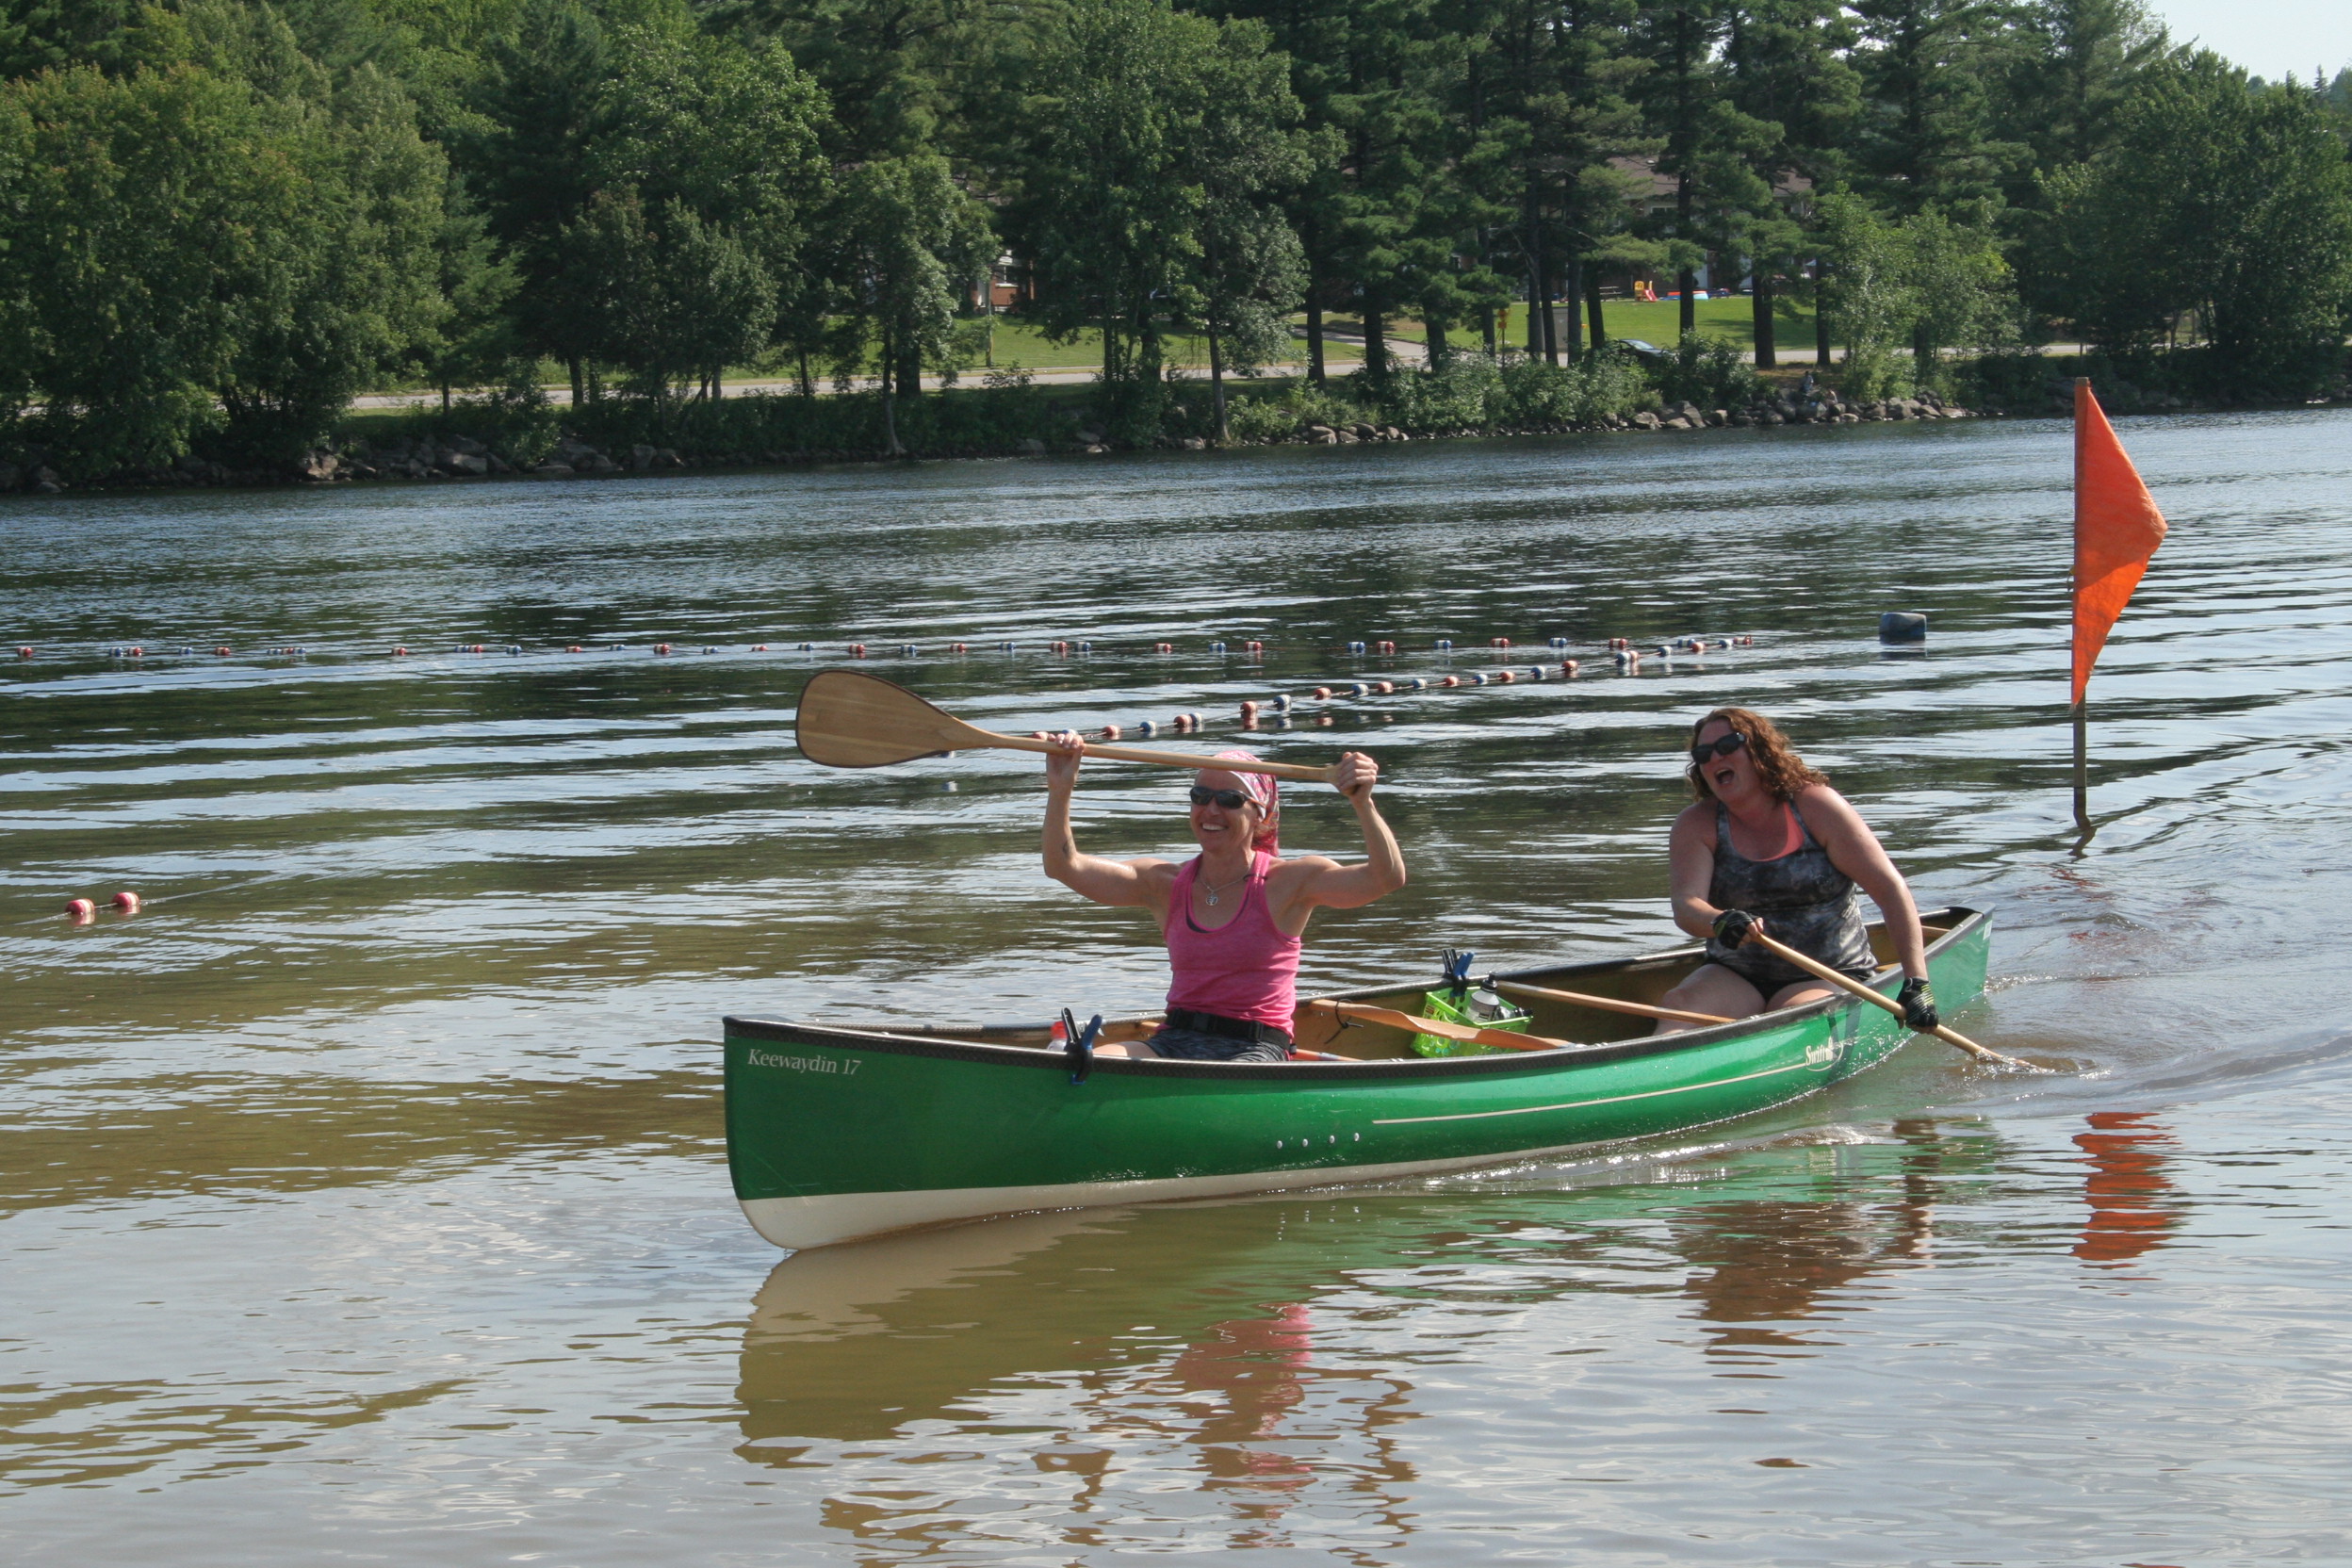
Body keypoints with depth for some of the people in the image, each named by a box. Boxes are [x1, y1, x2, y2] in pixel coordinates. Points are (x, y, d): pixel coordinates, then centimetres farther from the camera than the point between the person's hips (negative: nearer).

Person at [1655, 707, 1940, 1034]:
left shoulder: (1815, 807, -6)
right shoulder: (1696, 825, 1)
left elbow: (1892, 889, -9)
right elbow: (1685, 905, -15)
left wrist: (1916, 981, -19)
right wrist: (1719, 921, -41)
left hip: (1828, 978, -1)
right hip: (1735, 978, 2)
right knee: (1680, 1005, -30)